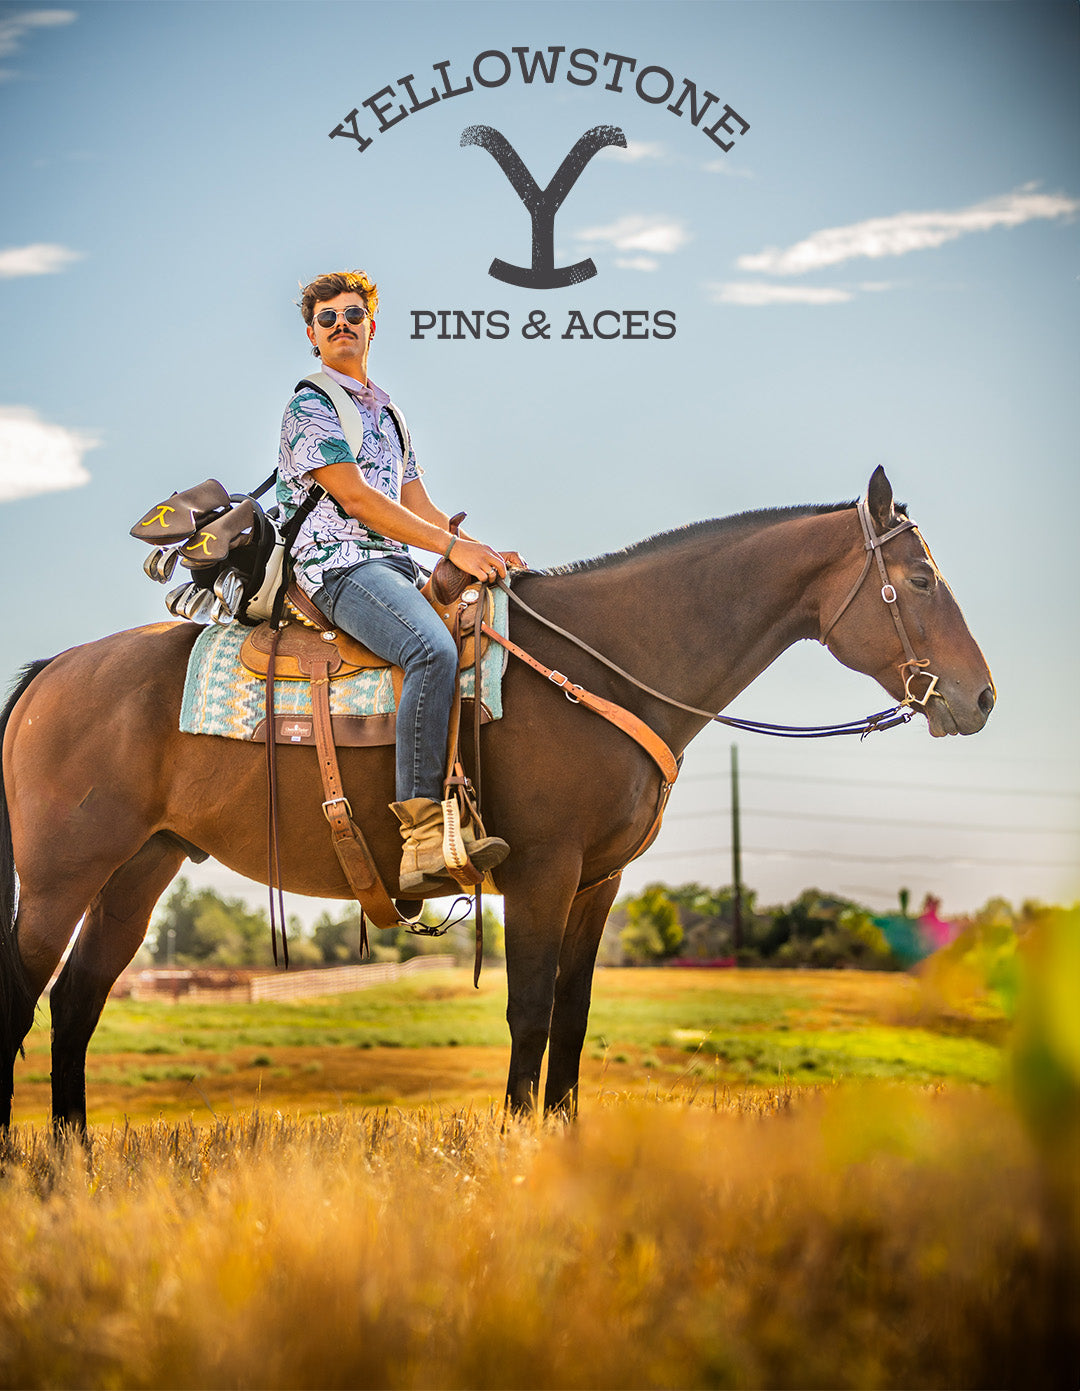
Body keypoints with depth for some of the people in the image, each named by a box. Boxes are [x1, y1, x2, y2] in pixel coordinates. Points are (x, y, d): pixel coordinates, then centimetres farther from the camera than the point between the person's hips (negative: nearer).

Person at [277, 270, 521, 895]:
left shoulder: (386, 414, 27)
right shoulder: (309, 408, 1)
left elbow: (418, 507, 24)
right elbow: (357, 498, -10)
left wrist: (485, 553, 9)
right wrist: (454, 547, -15)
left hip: (397, 566, 9)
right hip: (340, 563, -9)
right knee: (433, 649, -34)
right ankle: (423, 831, -40)